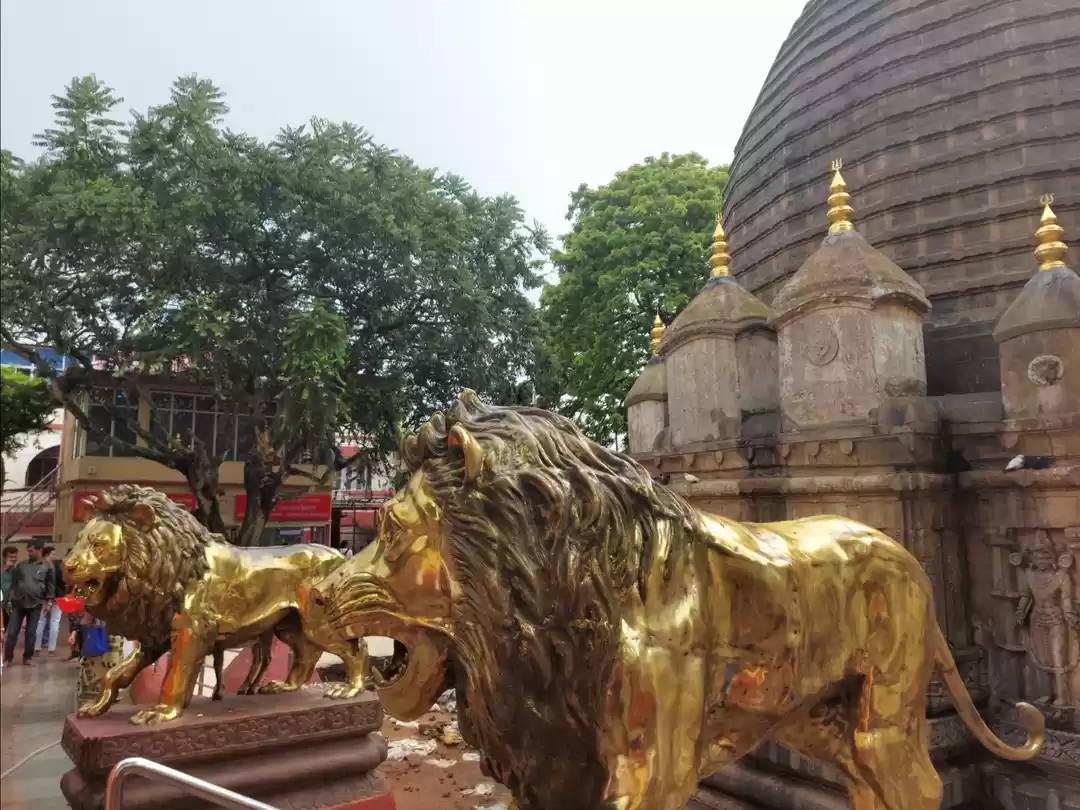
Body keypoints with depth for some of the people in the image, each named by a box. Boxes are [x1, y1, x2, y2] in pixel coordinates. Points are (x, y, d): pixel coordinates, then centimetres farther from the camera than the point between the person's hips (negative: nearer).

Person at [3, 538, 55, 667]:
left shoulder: (47, 567, 1)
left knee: (31, 632, 6)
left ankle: (27, 657, 16)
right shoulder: (21, 565, 6)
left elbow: (50, 585, 3)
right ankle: (7, 658, 9)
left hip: (35, 604, -1)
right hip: (18, 602, 1)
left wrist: (48, 601, -1)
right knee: (12, 631, 1)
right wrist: (11, 598, 3)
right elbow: (14, 581, 9)